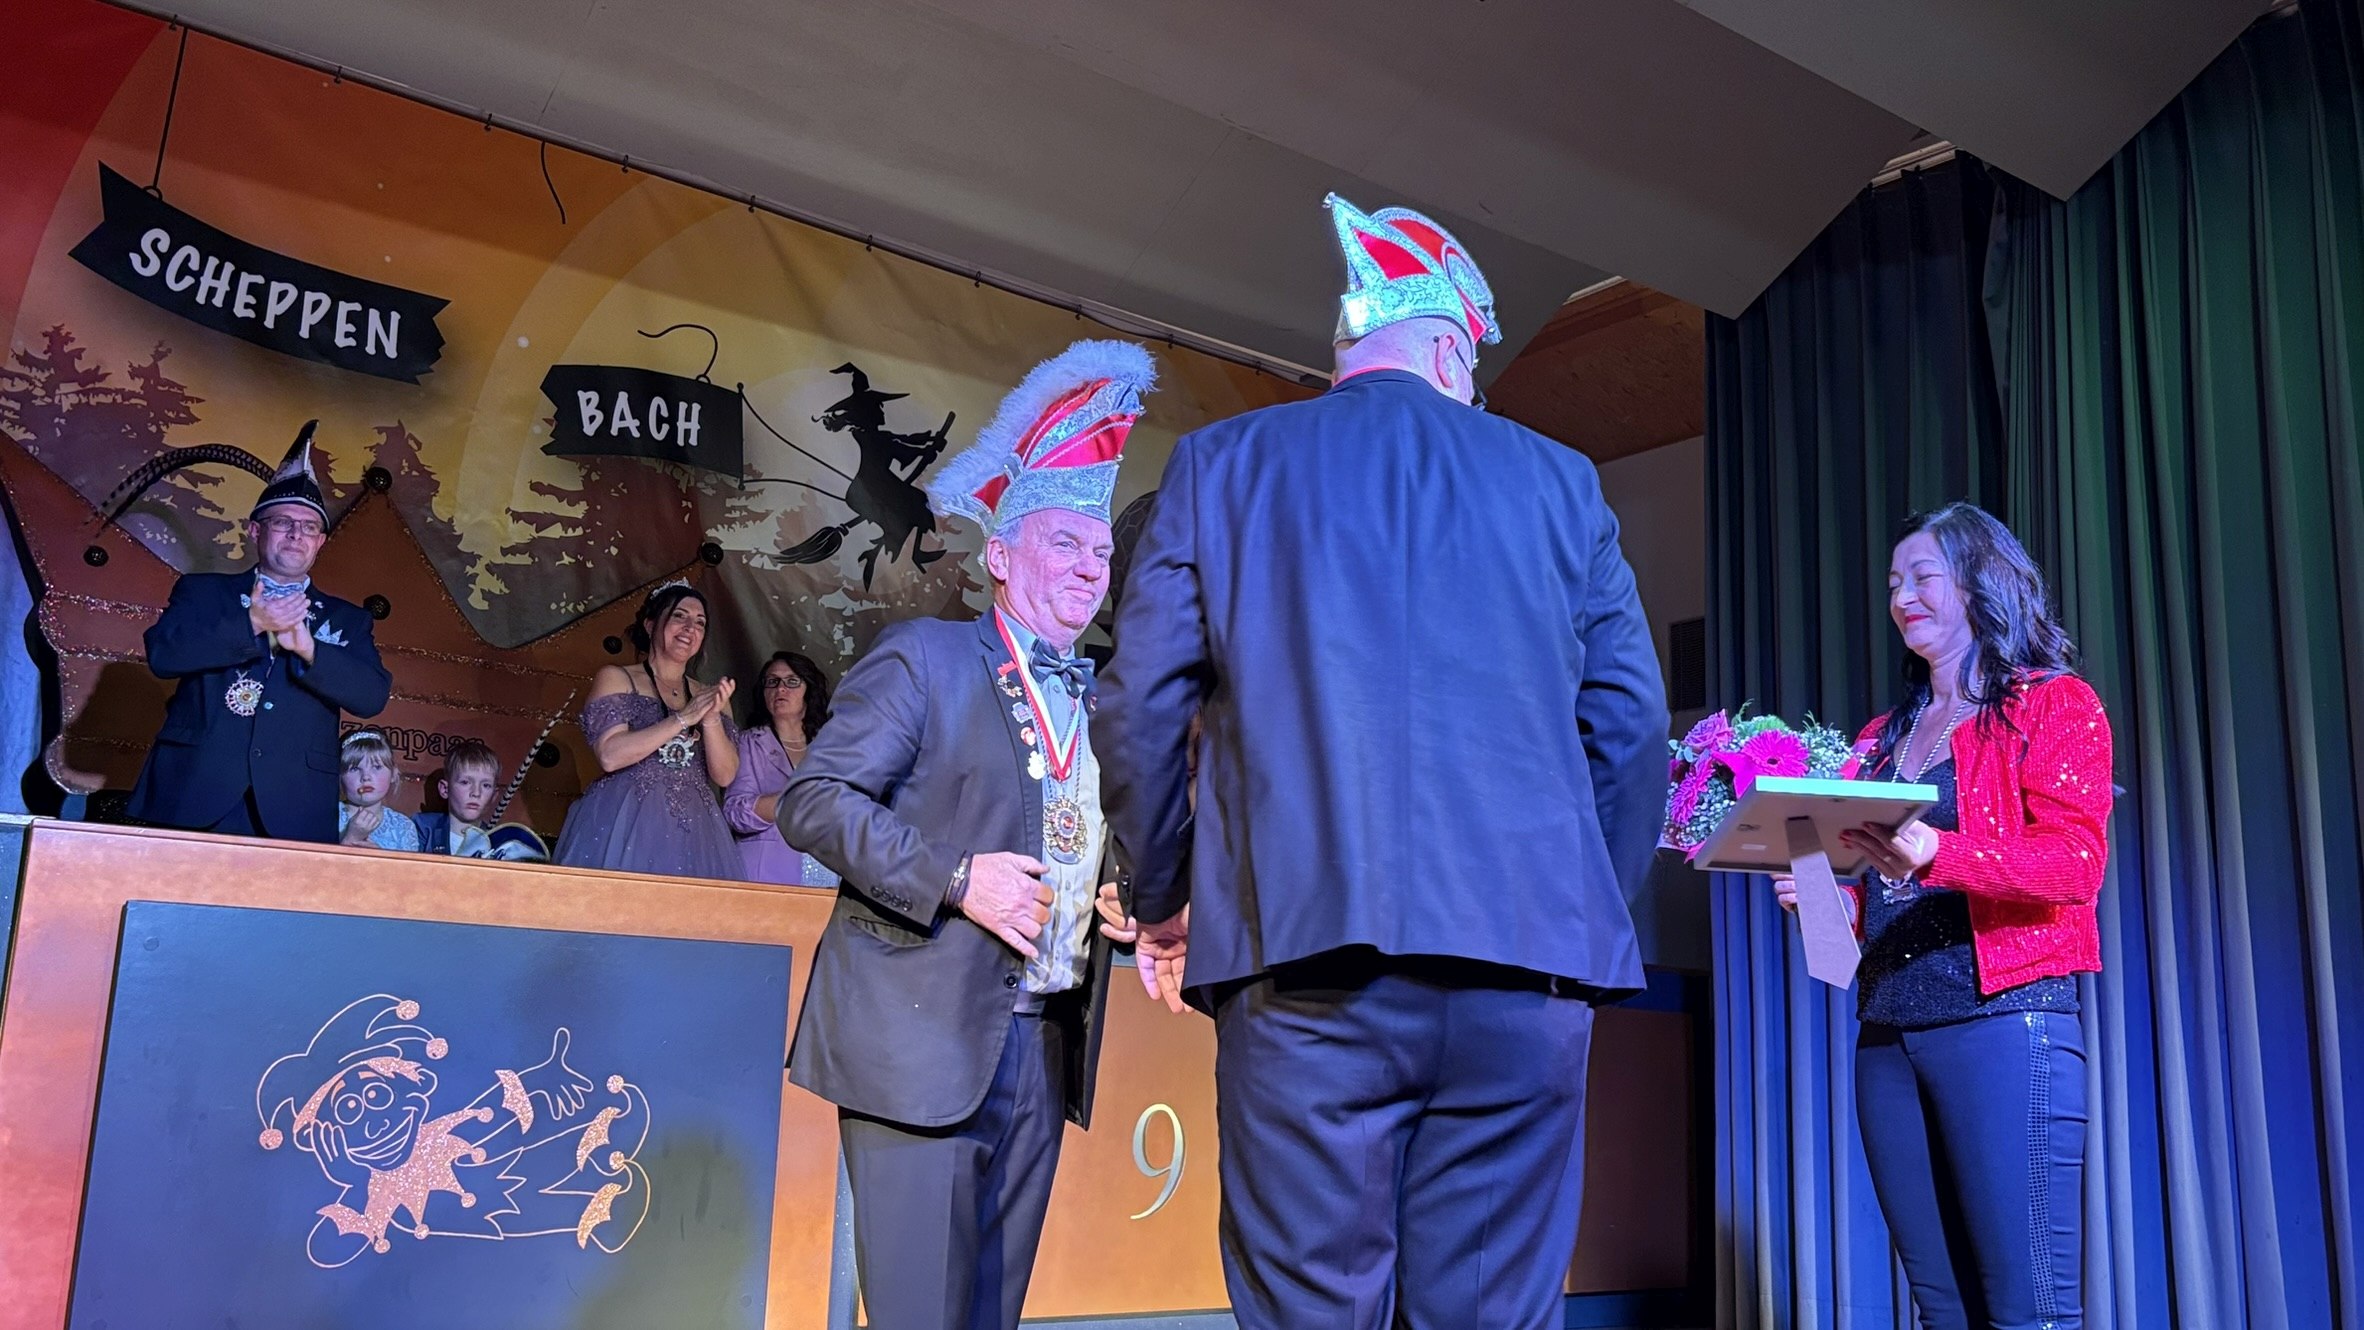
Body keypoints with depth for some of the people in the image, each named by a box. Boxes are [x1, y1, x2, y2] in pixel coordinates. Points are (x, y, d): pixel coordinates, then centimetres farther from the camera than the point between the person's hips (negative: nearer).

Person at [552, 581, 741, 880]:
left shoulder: (710, 696, 16)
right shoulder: (615, 678, 5)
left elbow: (725, 775, 6)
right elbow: (610, 755, -10)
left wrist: (712, 719, -10)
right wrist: (684, 718, -12)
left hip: (692, 835, 3)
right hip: (625, 827, -3)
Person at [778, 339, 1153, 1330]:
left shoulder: (1099, 702, 16)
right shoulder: (924, 659, -3)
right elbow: (813, 801, -10)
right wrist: (954, 878, -20)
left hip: (1044, 1050, 6)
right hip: (926, 1037, -6)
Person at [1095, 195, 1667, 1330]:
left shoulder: (1219, 464, 9)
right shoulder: (1557, 481, 12)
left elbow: (1140, 710, 5)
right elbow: (1631, 723, 11)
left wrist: (1161, 905, 18)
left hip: (1302, 952, -1)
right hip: (1524, 976, 2)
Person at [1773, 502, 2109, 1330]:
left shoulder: (2055, 705, 3)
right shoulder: (1883, 737, 20)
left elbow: (2076, 862, -12)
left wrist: (1933, 855, -28)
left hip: (2002, 1019, -6)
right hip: (1887, 1032, 6)